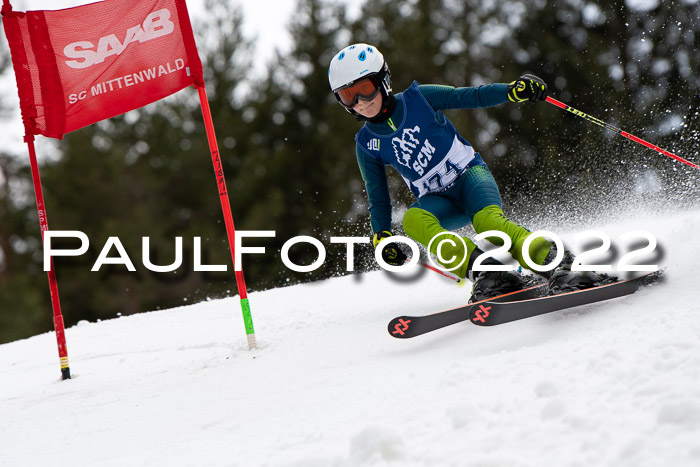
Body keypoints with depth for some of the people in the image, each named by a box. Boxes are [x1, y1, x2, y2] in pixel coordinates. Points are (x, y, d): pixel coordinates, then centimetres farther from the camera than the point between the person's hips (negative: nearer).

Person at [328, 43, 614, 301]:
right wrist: (382, 237, -2)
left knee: (487, 220, -35)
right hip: (437, 202, 2)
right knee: (413, 219, -33)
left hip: (469, 174, -2)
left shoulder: (418, 98, -5)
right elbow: (377, 198, 11)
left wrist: (514, 91, -21)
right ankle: (484, 272, -45)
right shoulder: (366, 144, 3)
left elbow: (473, 97, -5)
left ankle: (560, 268, -39)